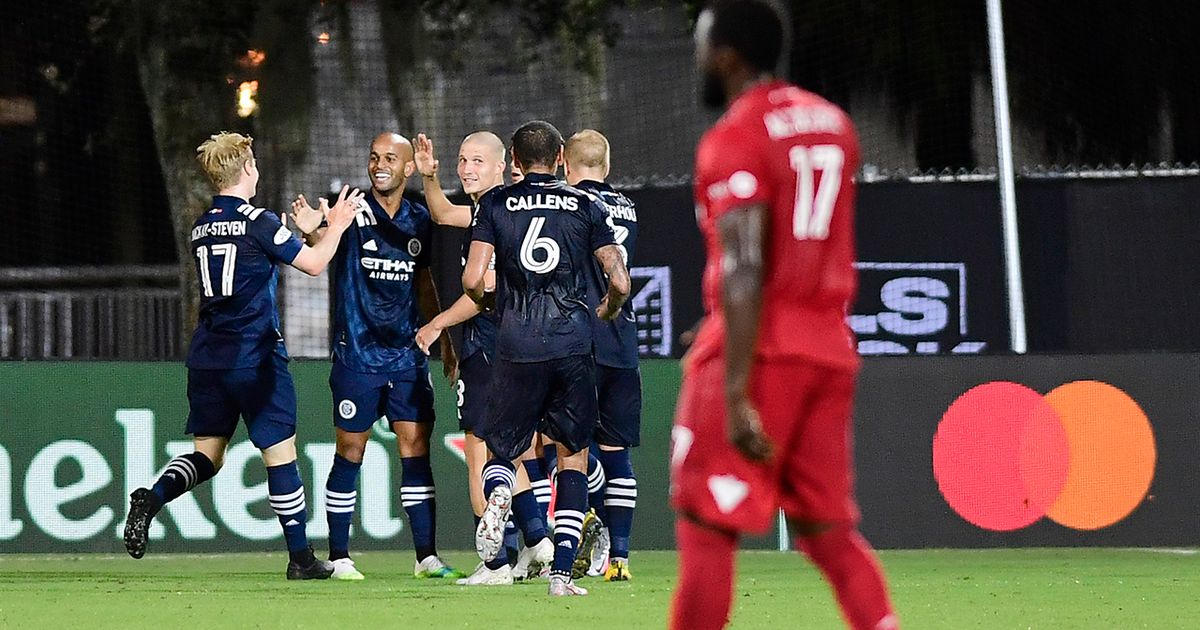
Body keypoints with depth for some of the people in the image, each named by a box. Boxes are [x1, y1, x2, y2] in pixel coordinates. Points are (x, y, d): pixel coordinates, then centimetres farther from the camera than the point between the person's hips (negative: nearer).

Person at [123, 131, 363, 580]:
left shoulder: (201, 228, 11)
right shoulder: (258, 222, -11)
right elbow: (314, 264, -4)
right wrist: (336, 226, 13)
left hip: (206, 356, 6)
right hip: (255, 357, -6)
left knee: (208, 454, 10)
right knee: (280, 452, 3)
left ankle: (153, 496, -18)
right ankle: (301, 558, 7)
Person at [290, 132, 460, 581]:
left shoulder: (419, 221, 9)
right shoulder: (353, 213, -6)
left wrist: (445, 342, 21)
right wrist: (310, 229, -50)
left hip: (407, 355, 4)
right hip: (357, 355, -4)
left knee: (415, 444, -1)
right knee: (351, 451, 0)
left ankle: (426, 555, 2)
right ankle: (339, 556, 8)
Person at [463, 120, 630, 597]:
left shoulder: (495, 204, 5)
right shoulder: (585, 208, 6)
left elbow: (472, 279, -5)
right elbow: (620, 283, 0)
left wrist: (487, 301, 18)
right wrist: (609, 309, 23)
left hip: (516, 347, 0)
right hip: (573, 344, 0)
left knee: (502, 450, 15)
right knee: (573, 457, 11)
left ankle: (497, 495, -22)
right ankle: (562, 573, 1)